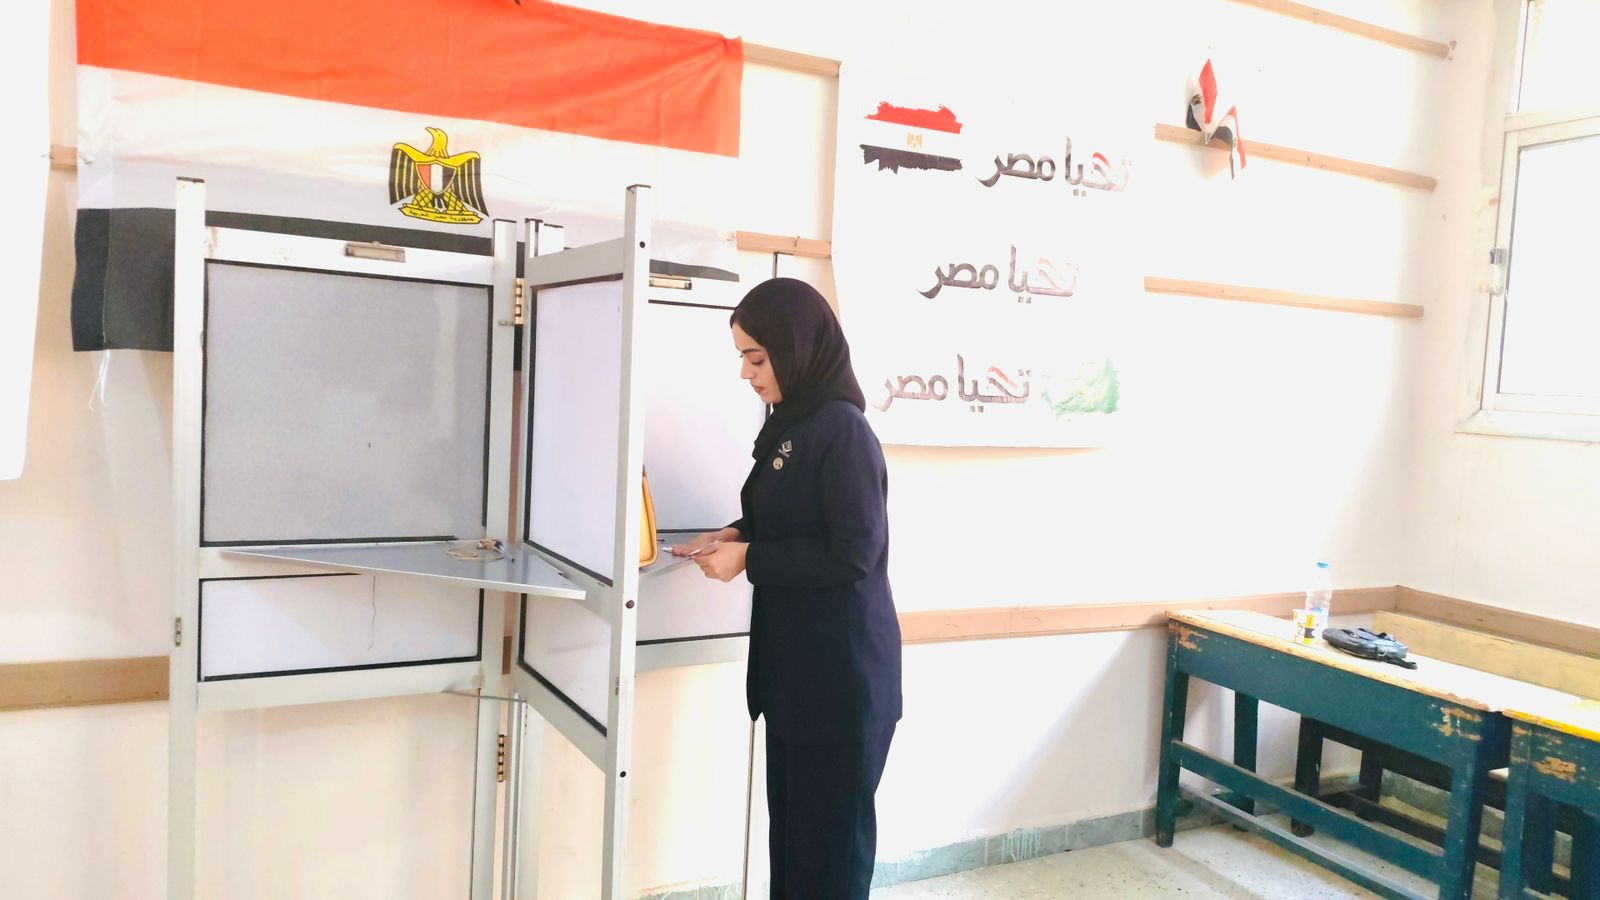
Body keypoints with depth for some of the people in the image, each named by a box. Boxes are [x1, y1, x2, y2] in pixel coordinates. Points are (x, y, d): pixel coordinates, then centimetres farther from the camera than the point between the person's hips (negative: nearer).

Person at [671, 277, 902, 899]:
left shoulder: (841, 429, -18)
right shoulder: (790, 426, 10)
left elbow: (853, 552, -22)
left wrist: (747, 560, -17)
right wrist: (737, 534, 3)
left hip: (842, 672, -9)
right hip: (794, 666, 9)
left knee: (831, 840, 5)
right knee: (790, 823, 18)